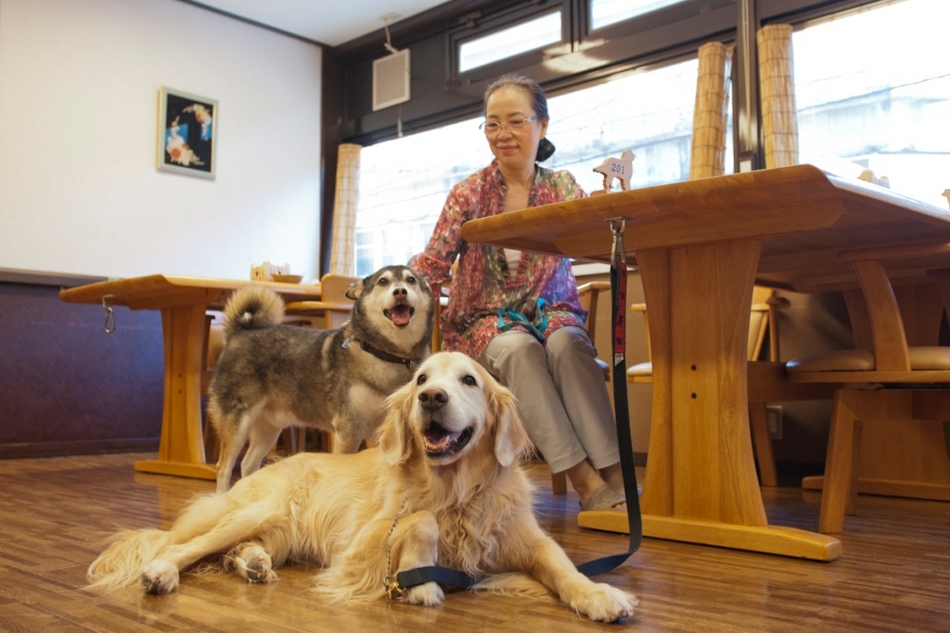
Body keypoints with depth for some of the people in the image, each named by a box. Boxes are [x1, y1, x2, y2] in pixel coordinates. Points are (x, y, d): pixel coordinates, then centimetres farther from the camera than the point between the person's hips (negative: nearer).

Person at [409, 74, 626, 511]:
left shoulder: (563, 188, 6)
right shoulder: (469, 194, 3)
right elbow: (433, 262, 2)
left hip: (551, 311, 1)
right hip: (484, 320, -1)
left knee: (568, 344, -35)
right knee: (519, 349, -36)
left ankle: (613, 473, -40)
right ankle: (584, 480, -39)